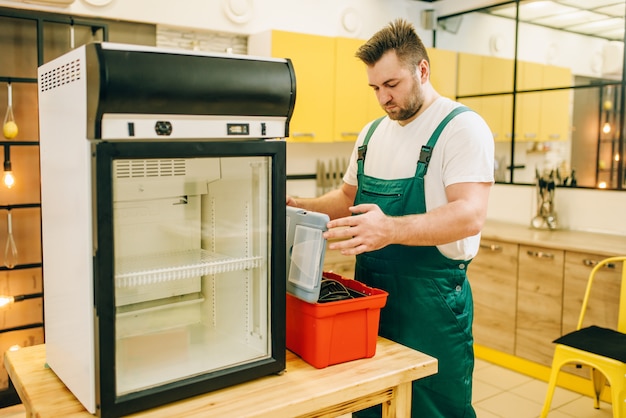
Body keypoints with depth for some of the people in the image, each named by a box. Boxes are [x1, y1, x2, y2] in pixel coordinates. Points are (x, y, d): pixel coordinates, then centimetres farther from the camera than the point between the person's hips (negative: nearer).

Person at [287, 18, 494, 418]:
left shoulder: (463, 127, -11)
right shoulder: (372, 133, 11)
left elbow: (470, 215, -24)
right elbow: (348, 198, 21)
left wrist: (390, 229, -38)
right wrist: (302, 206, 3)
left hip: (432, 298, -6)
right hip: (369, 292, 7)